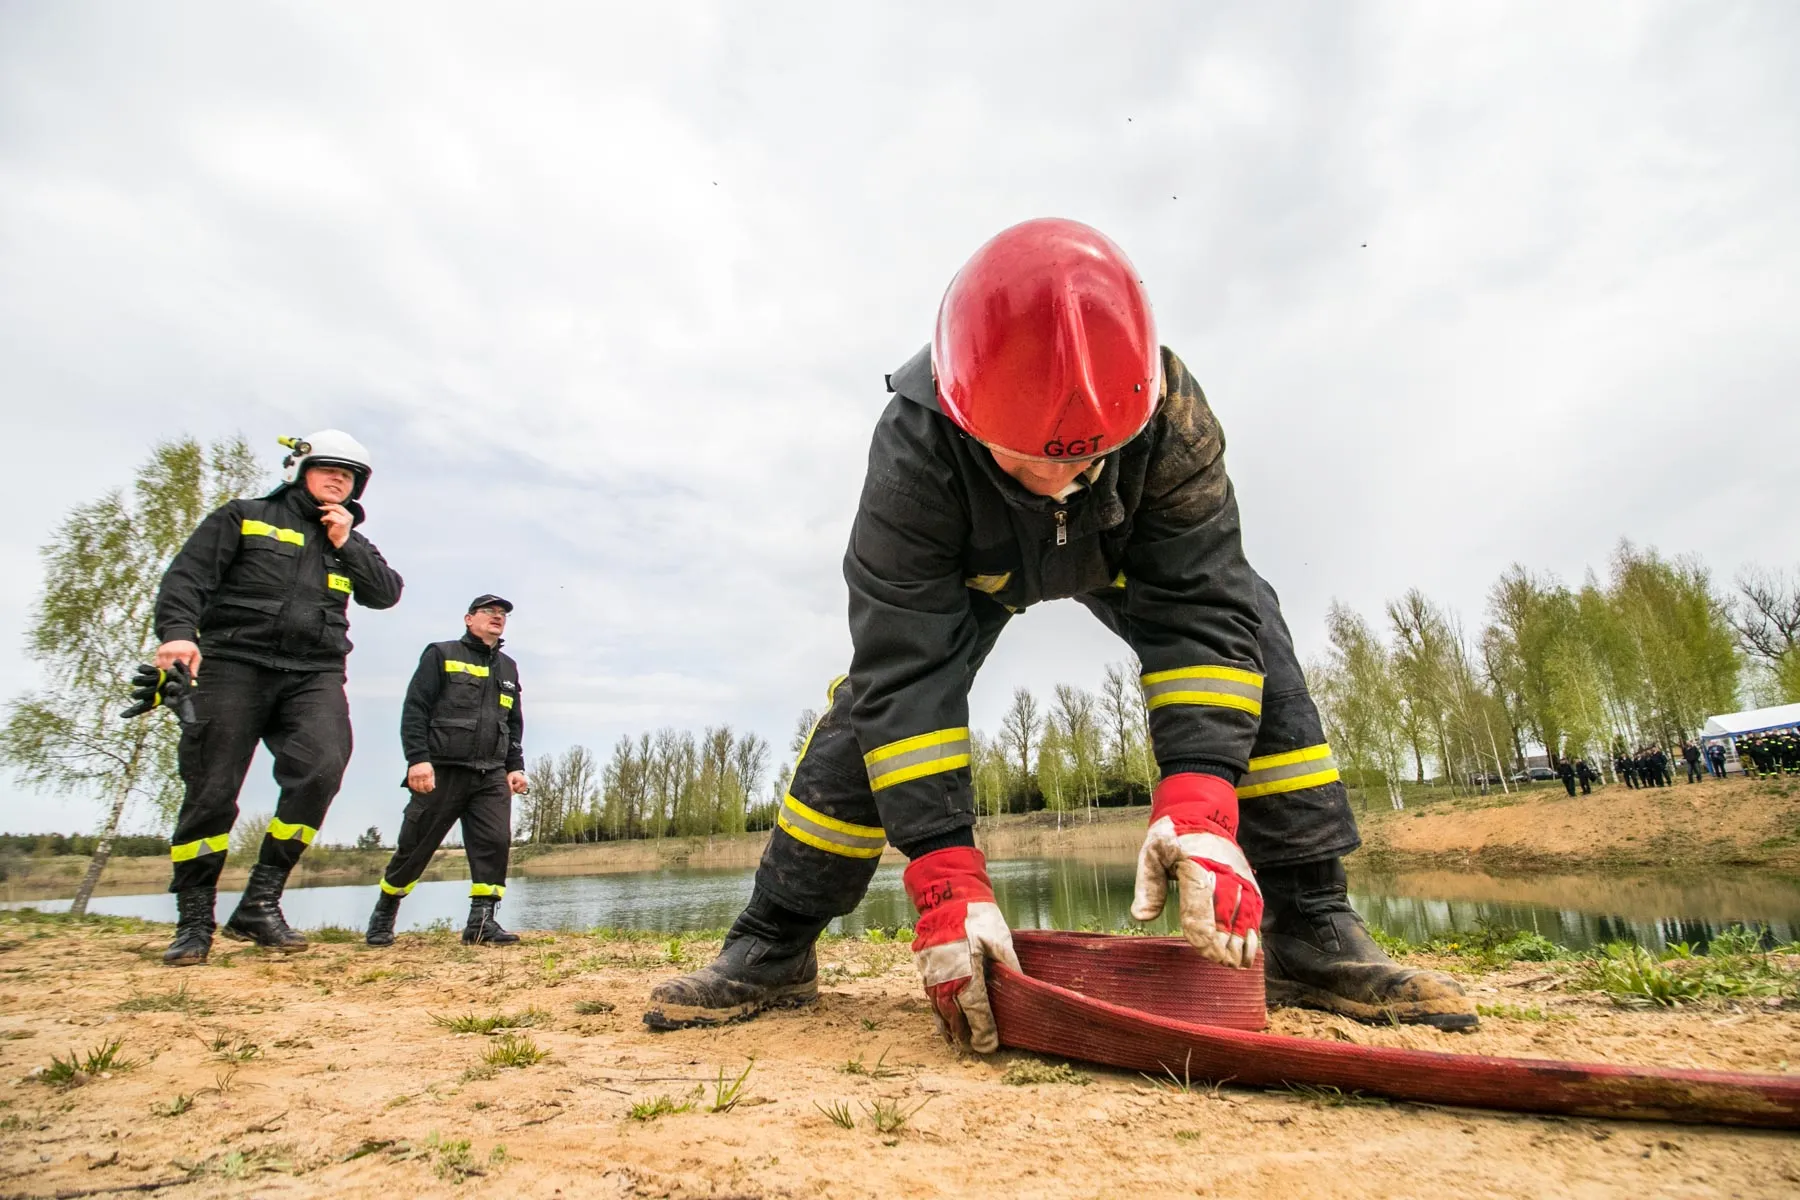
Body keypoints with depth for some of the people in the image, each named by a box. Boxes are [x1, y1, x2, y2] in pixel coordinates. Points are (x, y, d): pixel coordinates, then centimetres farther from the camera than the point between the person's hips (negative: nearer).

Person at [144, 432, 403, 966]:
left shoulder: (352, 543, 23)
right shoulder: (244, 518, 13)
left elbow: (387, 593, 9)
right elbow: (187, 576, 1)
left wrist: (347, 545, 1)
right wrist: (178, 632, -16)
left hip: (313, 676, 2)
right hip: (234, 666, -1)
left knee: (321, 767, -22)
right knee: (211, 791, -2)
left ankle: (260, 903, -11)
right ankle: (194, 921, 13)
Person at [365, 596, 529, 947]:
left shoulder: (508, 668, 19)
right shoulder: (441, 655, 4)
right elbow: (414, 710, -4)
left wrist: (515, 766, 10)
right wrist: (417, 758, -15)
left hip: (491, 776, 4)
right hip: (441, 771, -4)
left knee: (495, 843, -10)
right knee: (415, 846, 6)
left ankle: (482, 921, -6)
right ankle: (383, 916, 27)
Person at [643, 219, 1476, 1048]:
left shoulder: (1170, 414, -37)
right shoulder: (913, 447, -41)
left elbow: (1199, 607, -37)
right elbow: (904, 668, -42)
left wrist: (1196, 804, -50)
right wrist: (945, 881, -45)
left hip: (1125, 557, 2)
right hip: (971, 570, -1)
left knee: (1248, 631, -22)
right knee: (877, 691, -22)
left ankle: (1311, 933, -10)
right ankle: (772, 948, -6)